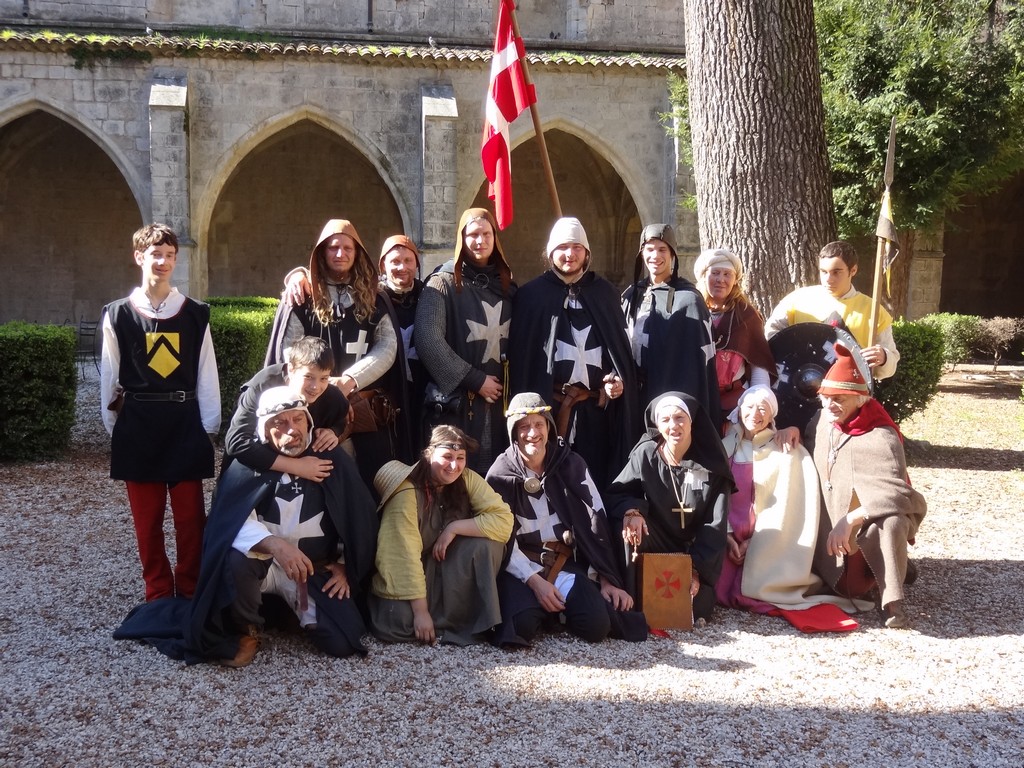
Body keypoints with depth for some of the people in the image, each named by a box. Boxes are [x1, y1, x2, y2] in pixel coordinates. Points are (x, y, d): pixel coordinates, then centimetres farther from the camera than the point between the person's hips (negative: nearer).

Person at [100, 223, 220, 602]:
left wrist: (209, 426, -1)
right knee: (147, 518, 7)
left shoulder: (195, 314, 3)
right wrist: (113, 426, 5)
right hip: (138, 425, 0)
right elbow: (110, 376, 6)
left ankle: (190, 592, 16)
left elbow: (207, 374, 3)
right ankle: (159, 594, 18)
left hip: (185, 422, 0)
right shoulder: (118, 314, 2)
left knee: (190, 515, 3)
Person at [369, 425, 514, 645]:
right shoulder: (407, 492, -23)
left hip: (451, 570, 4)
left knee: (485, 542, -25)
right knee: (398, 625, -31)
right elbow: (405, 556, -26)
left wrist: (454, 528, -26)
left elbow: (504, 520, -19)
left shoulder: (467, 480, -10)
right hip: (408, 576, -3)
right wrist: (421, 612, -27)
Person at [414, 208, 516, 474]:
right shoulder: (444, 282, -2)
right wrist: (475, 380, -12)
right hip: (455, 402, -4)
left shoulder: (505, 285, 14)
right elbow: (428, 341, -13)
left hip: (498, 400, 5)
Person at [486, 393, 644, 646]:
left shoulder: (571, 464, 1)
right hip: (519, 566, -2)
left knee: (596, 625, -22)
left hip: (565, 563, 2)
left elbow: (595, 521, 1)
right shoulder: (501, 475, -5)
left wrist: (607, 579, -4)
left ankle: (558, 607, 9)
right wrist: (535, 581, -18)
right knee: (521, 625, -29)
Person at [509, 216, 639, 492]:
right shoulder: (532, 294, 4)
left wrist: (620, 379, -4)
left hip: (597, 407, 2)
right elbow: (519, 354, 1)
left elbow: (621, 344, 14)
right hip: (549, 406, -2)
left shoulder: (604, 292, 11)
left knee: (597, 475, 1)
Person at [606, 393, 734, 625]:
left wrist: (697, 568, -22)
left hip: (695, 551, -1)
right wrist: (631, 510, -33)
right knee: (631, 524, -31)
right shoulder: (646, 453, -11)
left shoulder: (712, 464, -11)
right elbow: (617, 492, -9)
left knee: (694, 607, -25)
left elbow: (715, 526, -12)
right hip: (656, 547, 1)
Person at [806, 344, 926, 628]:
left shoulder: (881, 438, -23)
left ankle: (892, 600, -25)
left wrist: (849, 520, -39)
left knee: (890, 522, -39)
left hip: (868, 530, -8)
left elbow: (896, 496, -34)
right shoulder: (822, 420, -2)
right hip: (829, 530, 8)